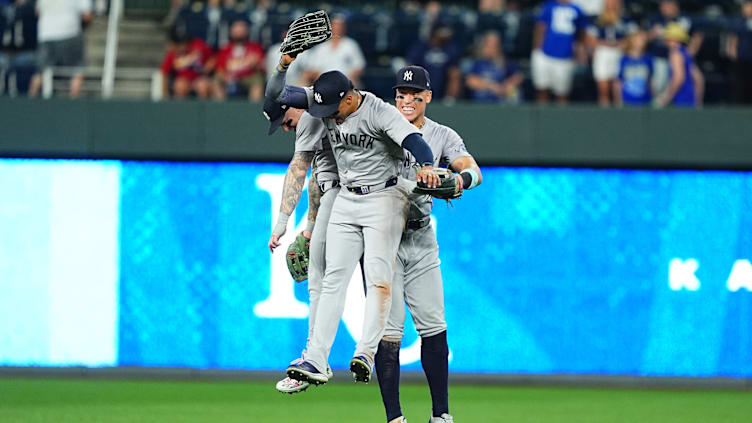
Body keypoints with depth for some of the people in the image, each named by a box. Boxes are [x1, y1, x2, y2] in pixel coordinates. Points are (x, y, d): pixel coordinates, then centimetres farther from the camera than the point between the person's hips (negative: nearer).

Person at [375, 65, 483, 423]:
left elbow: (473, 170, -8)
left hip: (421, 238, 3)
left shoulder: (443, 136, 6)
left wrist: (460, 179, -31)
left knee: (433, 326, 2)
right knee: (388, 328, -7)